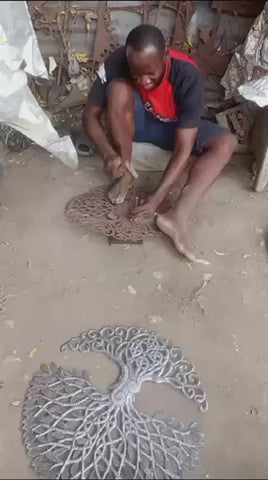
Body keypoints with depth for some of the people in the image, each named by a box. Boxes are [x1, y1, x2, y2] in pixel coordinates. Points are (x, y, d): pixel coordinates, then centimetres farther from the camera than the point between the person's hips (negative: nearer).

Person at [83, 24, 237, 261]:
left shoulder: (188, 75, -33)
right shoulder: (116, 62, -27)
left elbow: (183, 148, -34)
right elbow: (90, 115, -19)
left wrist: (158, 197, -42)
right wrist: (107, 152, -38)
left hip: (174, 127, 0)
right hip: (135, 122, 1)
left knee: (226, 142, -26)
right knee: (118, 88, -32)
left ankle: (178, 214, -38)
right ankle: (126, 175, -21)